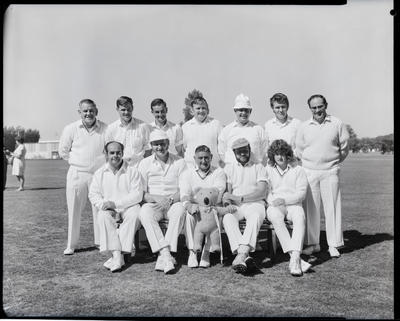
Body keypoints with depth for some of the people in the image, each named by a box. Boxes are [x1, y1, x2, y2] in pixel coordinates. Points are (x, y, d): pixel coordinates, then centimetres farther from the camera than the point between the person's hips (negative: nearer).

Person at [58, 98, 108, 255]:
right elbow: (63, 151, 10)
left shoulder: (105, 129, -2)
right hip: (77, 174, 0)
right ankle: (71, 245, 15)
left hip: (99, 173, 0)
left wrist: (103, 163, 3)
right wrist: (77, 162, 8)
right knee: (74, 209, 5)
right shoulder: (71, 129, 0)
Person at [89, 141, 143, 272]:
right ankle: (117, 255, -36)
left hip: (128, 207, -2)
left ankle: (119, 254, -32)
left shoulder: (132, 171, 2)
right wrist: (104, 205, -15)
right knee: (103, 216, -31)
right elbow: (93, 194, 6)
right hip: (109, 210, 2)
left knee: (134, 215, -33)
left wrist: (115, 203, -17)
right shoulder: (100, 173, 12)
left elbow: (137, 195, -8)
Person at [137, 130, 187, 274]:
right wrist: (156, 198, -15)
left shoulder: (179, 162, 8)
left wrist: (169, 200, -16)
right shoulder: (145, 163, 10)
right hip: (152, 203, 1)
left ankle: (163, 257, -35)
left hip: (174, 202, 0)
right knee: (145, 213, -33)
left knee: (180, 210, -34)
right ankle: (166, 254, -39)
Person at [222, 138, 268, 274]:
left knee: (255, 217, -36)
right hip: (234, 206, 2)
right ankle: (244, 256, -45)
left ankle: (241, 254, -49)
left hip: (255, 203, -1)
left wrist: (240, 198, -13)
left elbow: (261, 191, -2)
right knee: (227, 217, -32)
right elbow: (227, 191, 9)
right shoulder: (229, 167, 21)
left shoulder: (258, 167, 14)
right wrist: (227, 200, -15)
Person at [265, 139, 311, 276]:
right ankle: (296, 259, -42)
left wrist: (284, 200, -14)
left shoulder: (298, 170, 10)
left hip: (293, 204, 0)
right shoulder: (268, 170, 13)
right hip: (274, 206, 0)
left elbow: (301, 193, 1)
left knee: (300, 217, -35)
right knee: (276, 217, -36)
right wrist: (272, 201, -14)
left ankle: (295, 259, -47)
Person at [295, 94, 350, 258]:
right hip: (309, 171, 1)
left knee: (332, 207, 1)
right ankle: (313, 243, 13)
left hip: (330, 171, -1)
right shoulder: (304, 127, 5)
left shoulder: (337, 124, 1)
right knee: (311, 207, 3)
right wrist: (309, 163, 12)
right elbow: (299, 149, 13)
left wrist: (333, 162, 11)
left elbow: (344, 148, 8)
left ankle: (333, 244, 10)